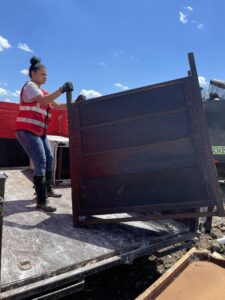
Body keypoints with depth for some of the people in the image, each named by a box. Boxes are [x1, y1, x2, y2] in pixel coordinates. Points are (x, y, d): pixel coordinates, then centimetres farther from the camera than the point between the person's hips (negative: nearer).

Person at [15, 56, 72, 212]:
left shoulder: (43, 91, 21)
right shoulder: (30, 85, -5)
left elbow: (57, 106, 14)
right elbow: (44, 101, -23)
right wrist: (61, 90, -26)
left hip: (40, 132, 9)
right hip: (27, 131, -9)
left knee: (49, 159, 11)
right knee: (40, 162, -15)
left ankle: (48, 189, 27)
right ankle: (41, 201, -10)